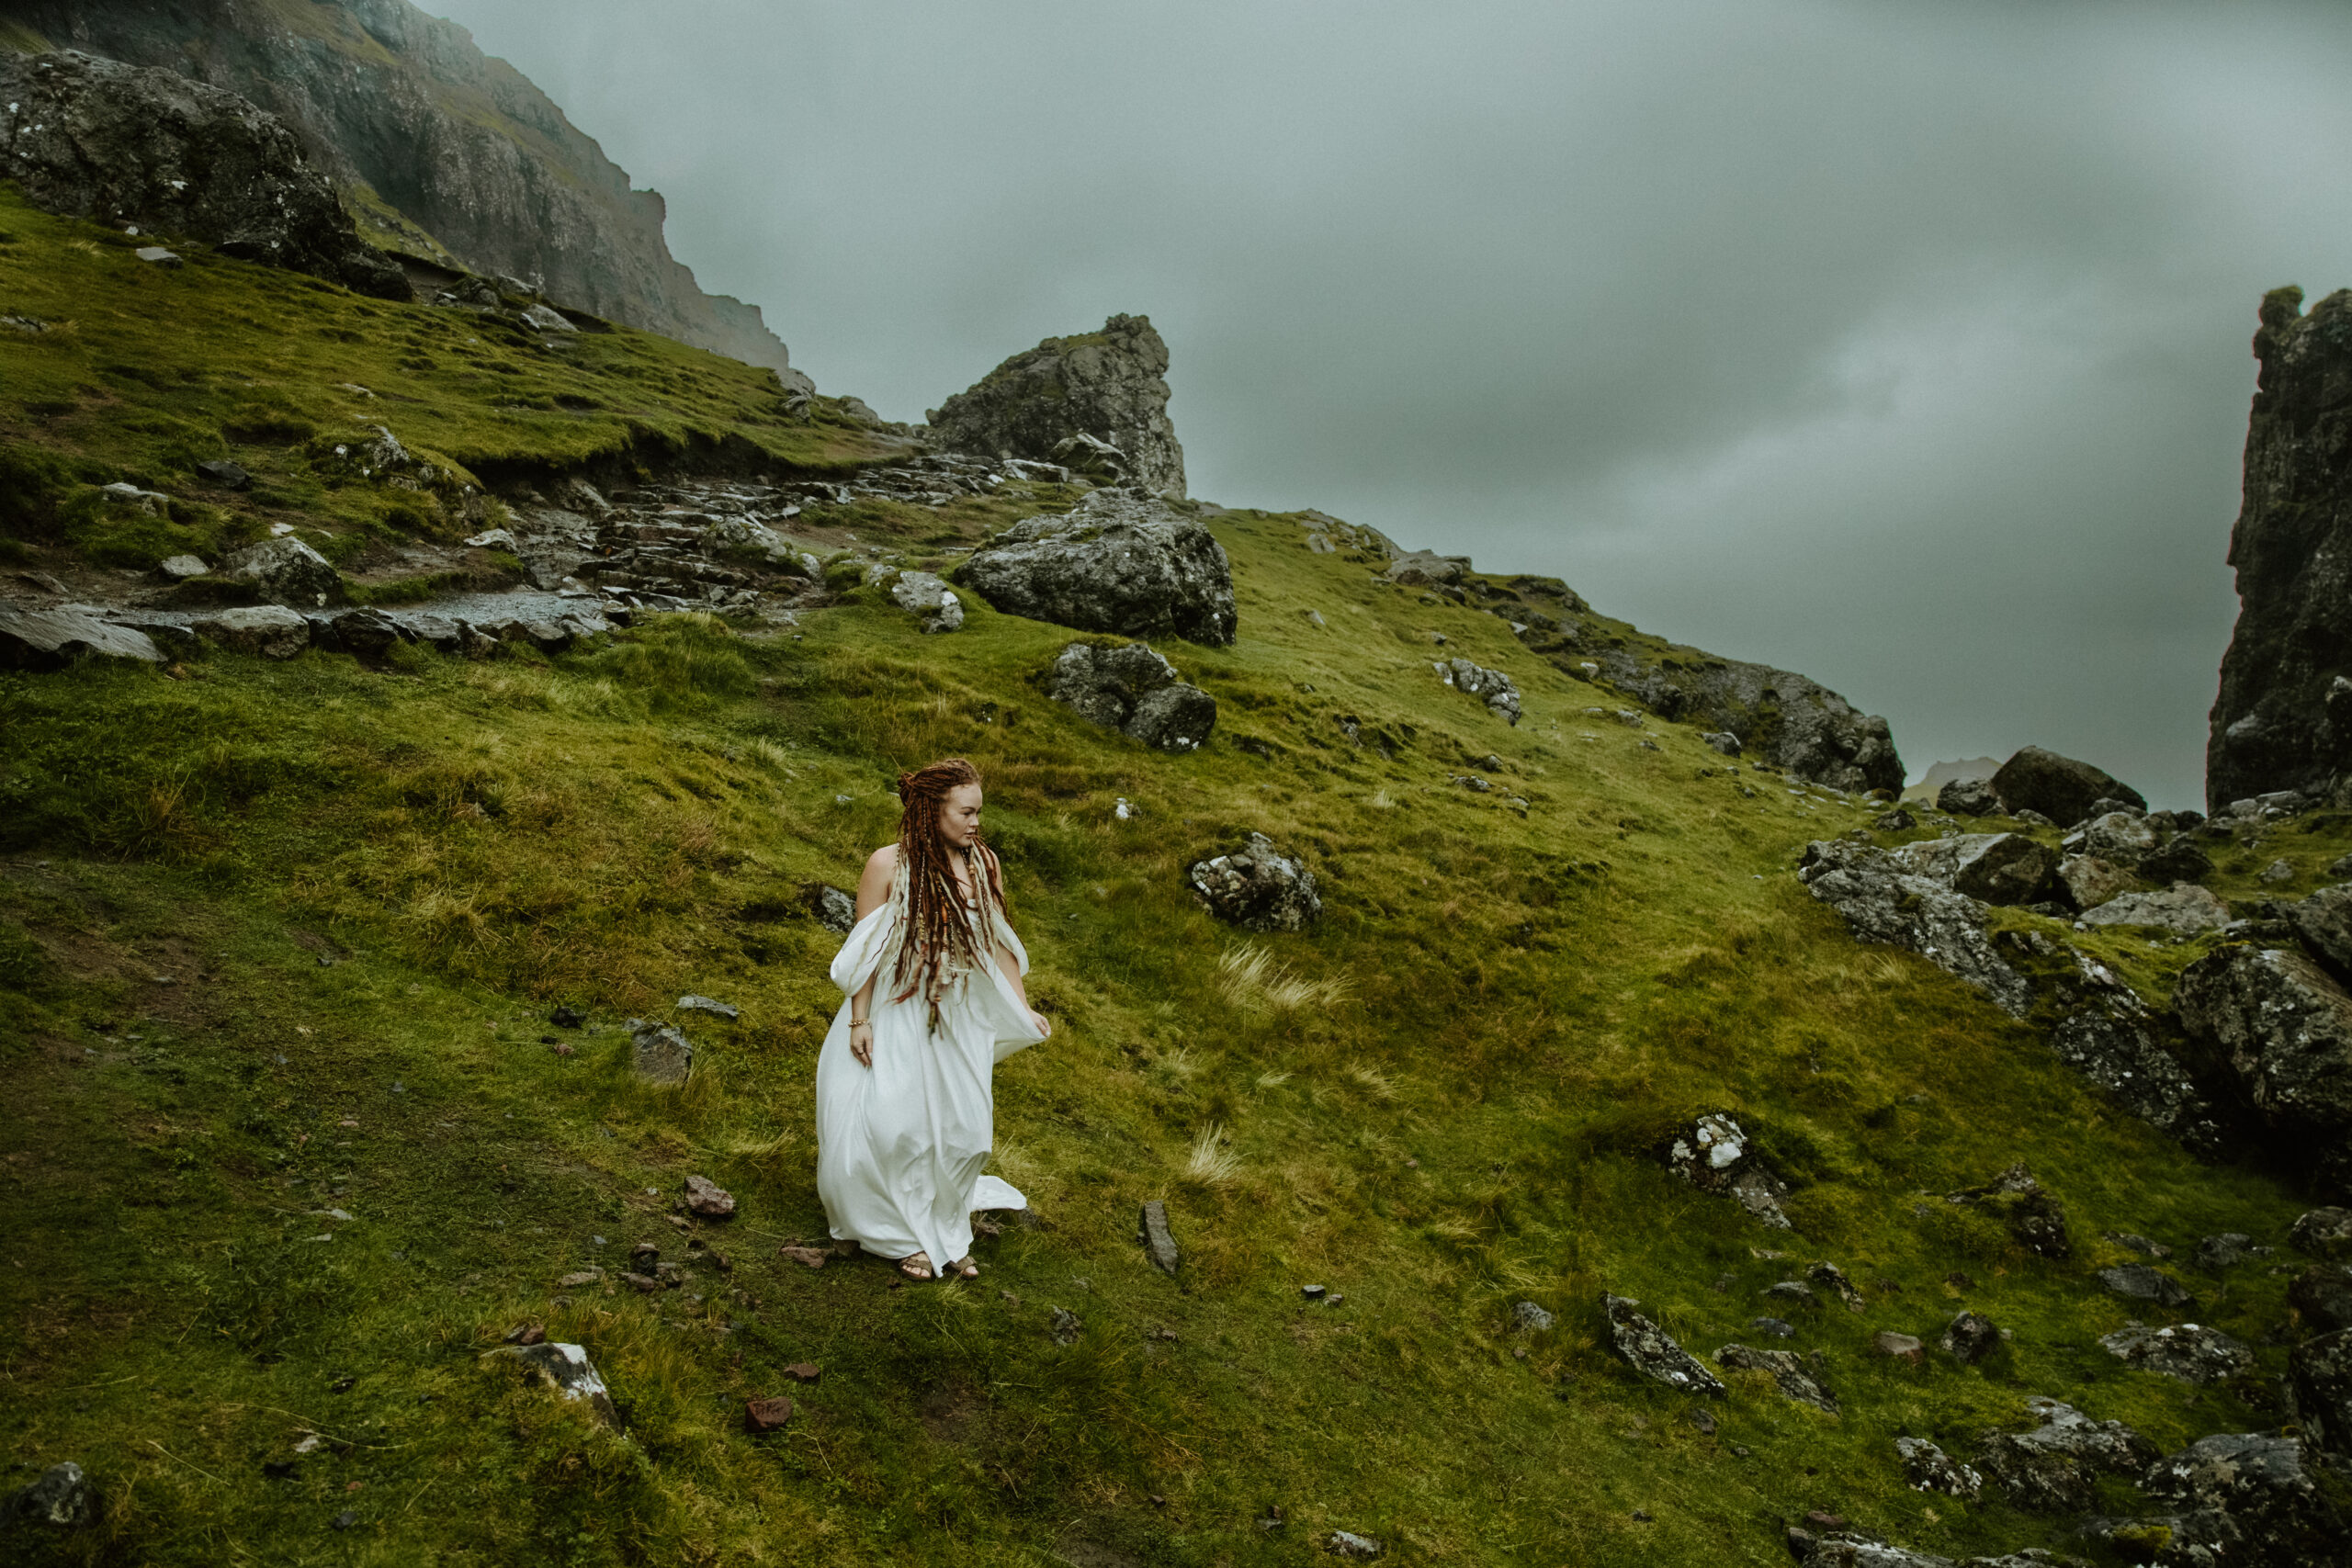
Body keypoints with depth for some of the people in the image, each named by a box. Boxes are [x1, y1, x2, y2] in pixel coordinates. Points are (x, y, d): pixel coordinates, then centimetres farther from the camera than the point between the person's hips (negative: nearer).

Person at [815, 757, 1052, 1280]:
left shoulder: (984, 865, -2)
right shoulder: (888, 865, -13)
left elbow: (998, 942, 5)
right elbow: (864, 951, -9)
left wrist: (1024, 1009, 1)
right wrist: (859, 1022, -11)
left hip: (958, 1021, 4)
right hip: (897, 1016, -4)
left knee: (963, 1128, 8)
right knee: (896, 1126, -1)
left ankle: (948, 1232, 30)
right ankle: (907, 1236, 22)